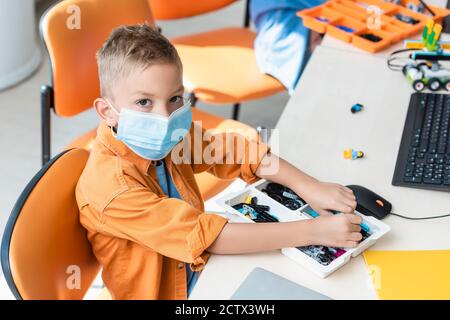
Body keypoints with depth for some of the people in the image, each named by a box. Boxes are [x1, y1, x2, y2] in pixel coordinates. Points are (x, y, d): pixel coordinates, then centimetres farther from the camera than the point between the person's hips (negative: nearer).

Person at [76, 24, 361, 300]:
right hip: (165, 293, -7)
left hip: (202, 265, 7)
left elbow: (232, 152, -2)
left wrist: (308, 186, -17)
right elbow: (204, 235, -31)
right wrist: (312, 231, -31)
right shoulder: (112, 187, -28)